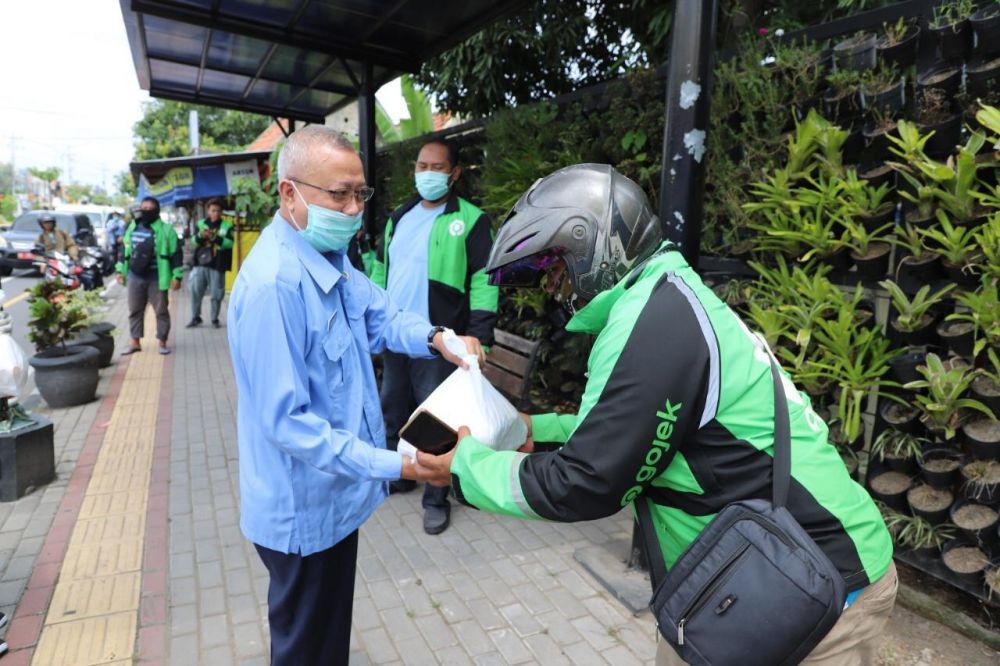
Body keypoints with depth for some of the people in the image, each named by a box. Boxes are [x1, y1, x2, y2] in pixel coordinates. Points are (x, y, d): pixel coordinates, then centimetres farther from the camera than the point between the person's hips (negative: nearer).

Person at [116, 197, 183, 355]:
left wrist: (177, 276, -12)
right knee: (135, 310, 10)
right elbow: (124, 250, 19)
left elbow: (176, 254, -7)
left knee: (161, 311, 3)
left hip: (156, 278, -5)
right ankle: (135, 342, 19)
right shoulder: (132, 228, 10)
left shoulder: (166, 230, -6)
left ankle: (162, 342, 12)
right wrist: (120, 270, 16)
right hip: (135, 277, 5)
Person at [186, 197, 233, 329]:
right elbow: (194, 241, 0)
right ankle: (195, 317, 15)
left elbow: (230, 243, -11)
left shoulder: (227, 226, 2)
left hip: (217, 265, -2)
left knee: (216, 294, 2)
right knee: (195, 291, 1)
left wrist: (216, 238, -25)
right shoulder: (201, 224, 9)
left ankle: (215, 319, 16)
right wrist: (200, 236, -21)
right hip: (200, 264, 2)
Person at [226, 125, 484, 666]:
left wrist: (436, 337, -15)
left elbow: (380, 316, 6)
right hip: (304, 505, -8)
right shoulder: (272, 284, -30)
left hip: (334, 491, 9)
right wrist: (395, 466, -31)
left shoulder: (330, 257, 2)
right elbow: (289, 422, -30)